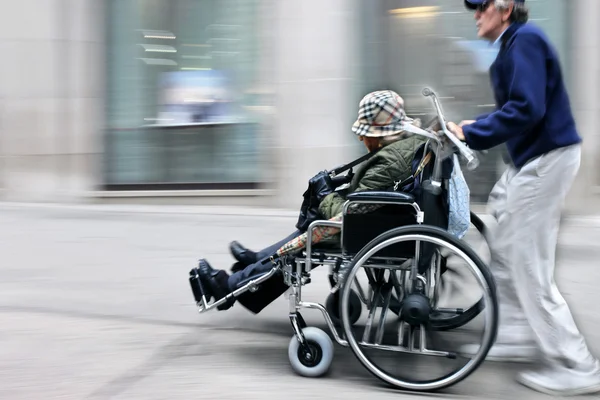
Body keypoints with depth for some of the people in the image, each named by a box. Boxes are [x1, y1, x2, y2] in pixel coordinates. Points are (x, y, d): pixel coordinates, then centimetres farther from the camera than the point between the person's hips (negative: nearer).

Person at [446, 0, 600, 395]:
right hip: (533, 156, 11)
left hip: (545, 158, -11)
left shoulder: (524, 39, -15)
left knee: (528, 264, -6)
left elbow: (526, 110, -25)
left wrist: (471, 136, -19)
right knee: (505, 249, 16)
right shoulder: (515, 42, 16)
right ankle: (518, 335, 28)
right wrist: (476, 125, 10)